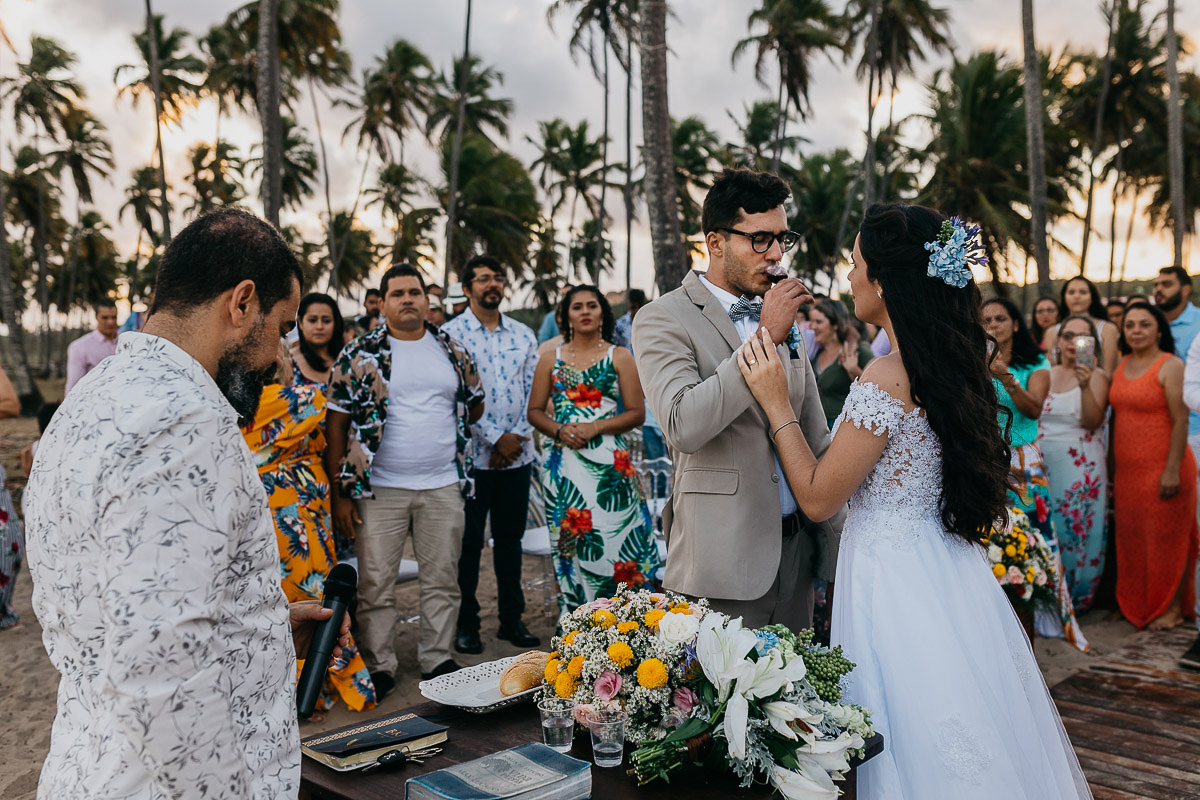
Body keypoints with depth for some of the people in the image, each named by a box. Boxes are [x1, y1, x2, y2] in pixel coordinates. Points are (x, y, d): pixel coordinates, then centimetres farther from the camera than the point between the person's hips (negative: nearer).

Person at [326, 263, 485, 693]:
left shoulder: (452, 351, 8)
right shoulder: (359, 354, -2)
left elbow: (475, 405, 20)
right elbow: (336, 424, -3)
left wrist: (441, 430, 6)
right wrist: (340, 492, -8)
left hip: (443, 486, 3)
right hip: (379, 489, -2)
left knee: (442, 580, 10)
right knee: (375, 584, 3)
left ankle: (437, 658, 25)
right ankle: (379, 666, 18)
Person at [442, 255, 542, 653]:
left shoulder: (523, 335, 10)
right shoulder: (450, 333, -4)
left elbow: (534, 391, 8)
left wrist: (518, 436, -5)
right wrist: (496, 438, -13)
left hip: (518, 453, 4)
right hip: (471, 454, -4)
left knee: (511, 538, 12)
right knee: (468, 541, 4)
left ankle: (512, 618, 24)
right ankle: (466, 623, 17)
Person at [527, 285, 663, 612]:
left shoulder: (619, 357, 6)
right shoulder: (552, 359, 12)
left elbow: (636, 412, 1)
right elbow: (535, 410, 12)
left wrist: (594, 428, -12)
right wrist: (560, 429, -7)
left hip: (609, 465, -2)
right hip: (564, 464, 2)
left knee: (613, 541, -6)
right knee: (569, 543, 4)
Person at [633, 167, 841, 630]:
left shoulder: (781, 316, 13)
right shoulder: (662, 320, -7)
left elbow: (816, 437, 17)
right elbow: (683, 427, -24)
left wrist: (834, 538, 13)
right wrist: (765, 337, -20)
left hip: (797, 551, 6)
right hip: (723, 558, -6)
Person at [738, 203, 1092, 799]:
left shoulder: (887, 378, -22)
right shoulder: (954, 364, 4)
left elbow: (818, 497, -16)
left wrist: (776, 403, -11)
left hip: (895, 582, -9)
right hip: (950, 577, 9)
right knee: (971, 751, 21)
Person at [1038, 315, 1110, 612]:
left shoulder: (1096, 376, -1)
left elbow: (1092, 422, -15)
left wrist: (1085, 386, -26)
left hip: (1081, 468, -3)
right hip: (1044, 465, 3)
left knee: (1078, 530, -1)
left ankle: (1075, 598, 12)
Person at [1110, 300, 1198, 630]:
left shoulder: (1171, 366, -9)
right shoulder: (1122, 365, 11)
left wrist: (1173, 470, -19)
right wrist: (1112, 467, 14)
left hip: (1162, 468, -6)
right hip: (1127, 469, 6)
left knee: (1166, 537, 3)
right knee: (1130, 537, 11)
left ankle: (1172, 607, 16)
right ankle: (1134, 604, 24)